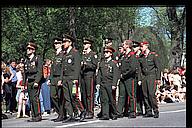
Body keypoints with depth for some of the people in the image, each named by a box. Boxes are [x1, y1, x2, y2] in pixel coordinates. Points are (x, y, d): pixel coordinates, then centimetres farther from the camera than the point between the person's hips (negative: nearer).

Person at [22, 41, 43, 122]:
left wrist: (36, 82, -18)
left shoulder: (38, 59, -2)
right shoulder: (26, 60, 16)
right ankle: (33, 116, 9)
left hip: (35, 82, -6)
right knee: (31, 99, 5)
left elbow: (39, 72, -9)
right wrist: (24, 83, 15)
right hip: (28, 82, 6)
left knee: (35, 98, -13)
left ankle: (38, 116, -8)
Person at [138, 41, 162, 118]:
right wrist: (139, 79, 9)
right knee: (145, 95, 1)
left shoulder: (153, 55, 0)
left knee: (151, 94, -14)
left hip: (152, 77, -5)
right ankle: (148, 112, 8)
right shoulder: (141, 57, 14)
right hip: (144, 77, 5)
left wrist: (158, 78, -7)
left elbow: (158, 67, -2)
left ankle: (156, 111, -5)